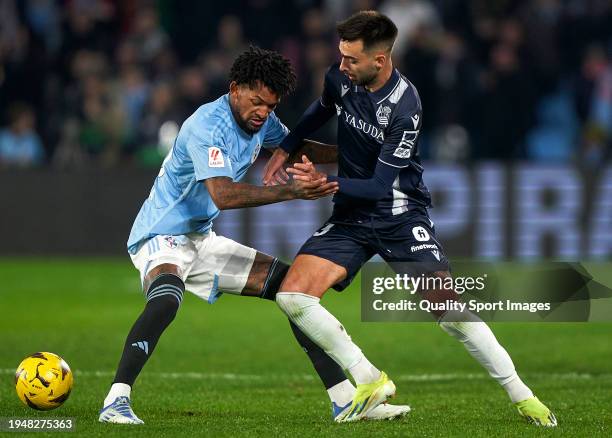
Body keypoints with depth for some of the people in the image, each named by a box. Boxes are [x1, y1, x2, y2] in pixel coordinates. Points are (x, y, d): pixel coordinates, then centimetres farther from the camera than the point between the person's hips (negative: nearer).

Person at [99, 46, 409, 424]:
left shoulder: (261, 121, 3)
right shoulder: (209, 125, -24)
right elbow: (223, 194, -38)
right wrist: (292, 191, -44)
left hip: (202, 239, 9)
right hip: (162, 237, -9)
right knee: (167, 297, -41)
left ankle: (347, 399, 9)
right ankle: (116, 401, -39)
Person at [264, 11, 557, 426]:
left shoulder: (405, 107, -23)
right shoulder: (341, 77, -6)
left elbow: (380, 185, -22)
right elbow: (323, 109, 20)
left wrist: (326, 181, -29)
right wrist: (284, 149, 13)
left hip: (400, 215, -5)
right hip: (351, 217, 5)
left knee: (451, 309, -16)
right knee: (292, 295, -14)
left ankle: (522, 396, 1)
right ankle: (371, 381, -4)